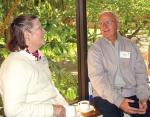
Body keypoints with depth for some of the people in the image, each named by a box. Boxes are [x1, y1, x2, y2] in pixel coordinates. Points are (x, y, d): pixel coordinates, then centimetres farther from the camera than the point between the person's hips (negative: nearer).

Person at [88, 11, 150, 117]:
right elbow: (97, 77, -10)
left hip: (131, 94, 3)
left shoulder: (130, 45, 10)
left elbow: (140, 73, 8)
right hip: (106, 96, -2)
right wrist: (118, 101, -20)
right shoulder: (95, 49, 1)